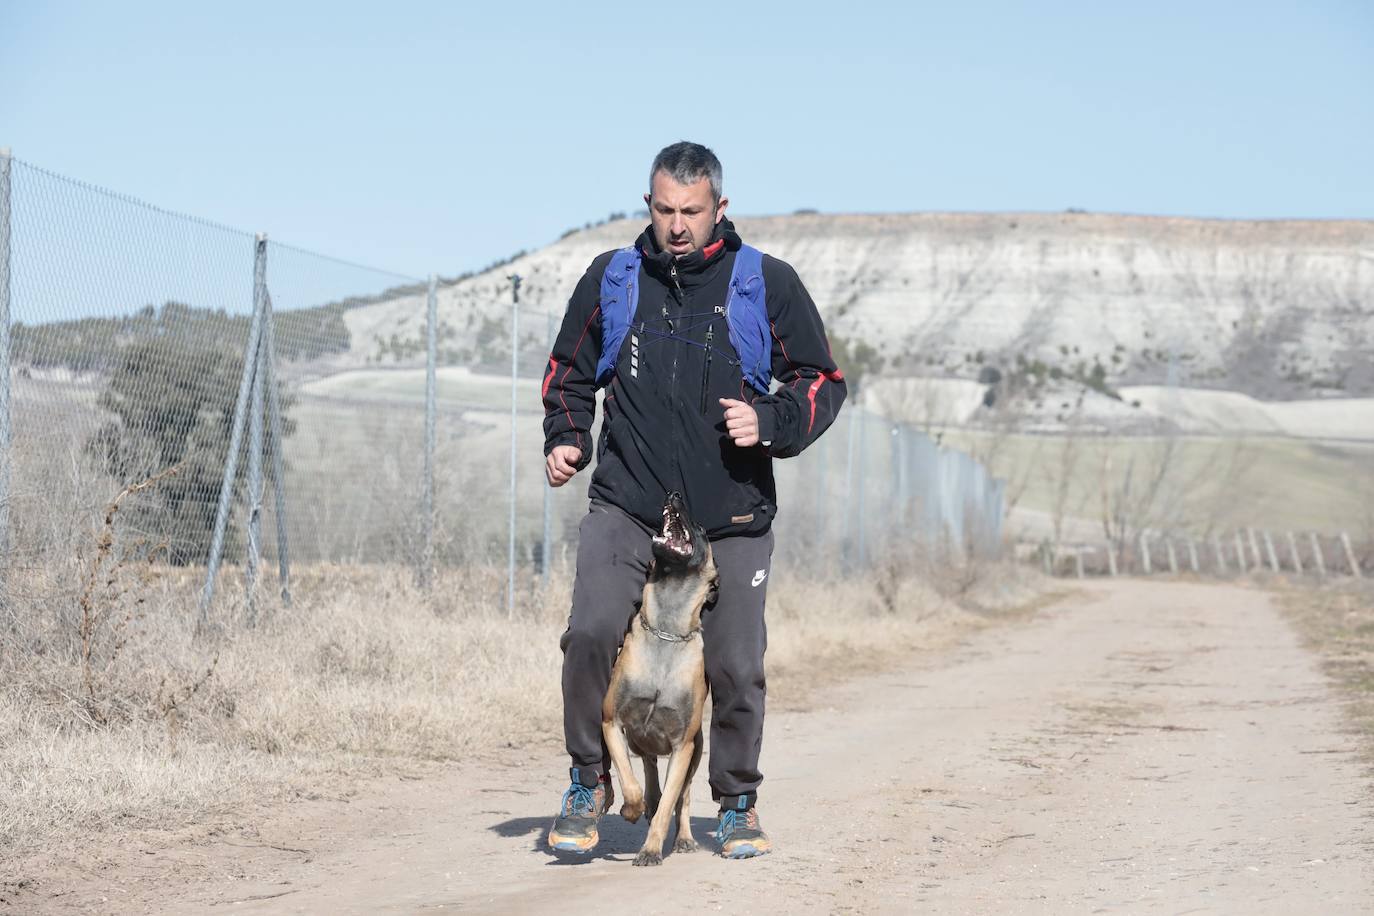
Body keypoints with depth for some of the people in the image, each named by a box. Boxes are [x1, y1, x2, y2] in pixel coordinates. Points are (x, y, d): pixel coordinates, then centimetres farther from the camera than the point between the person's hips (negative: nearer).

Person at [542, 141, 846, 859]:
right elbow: (569, 371, 19)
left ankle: (738, 803, 26)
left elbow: (823, 381, 7)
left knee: (735, 664, 4)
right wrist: (565, 440, 2)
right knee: (591, 632, -18)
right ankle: (589, 783, 2)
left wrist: (770, 421, -12)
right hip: (625, 504, 0)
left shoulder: (767, 284, 0)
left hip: (732, 514, 0)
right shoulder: (610, 279, 5)